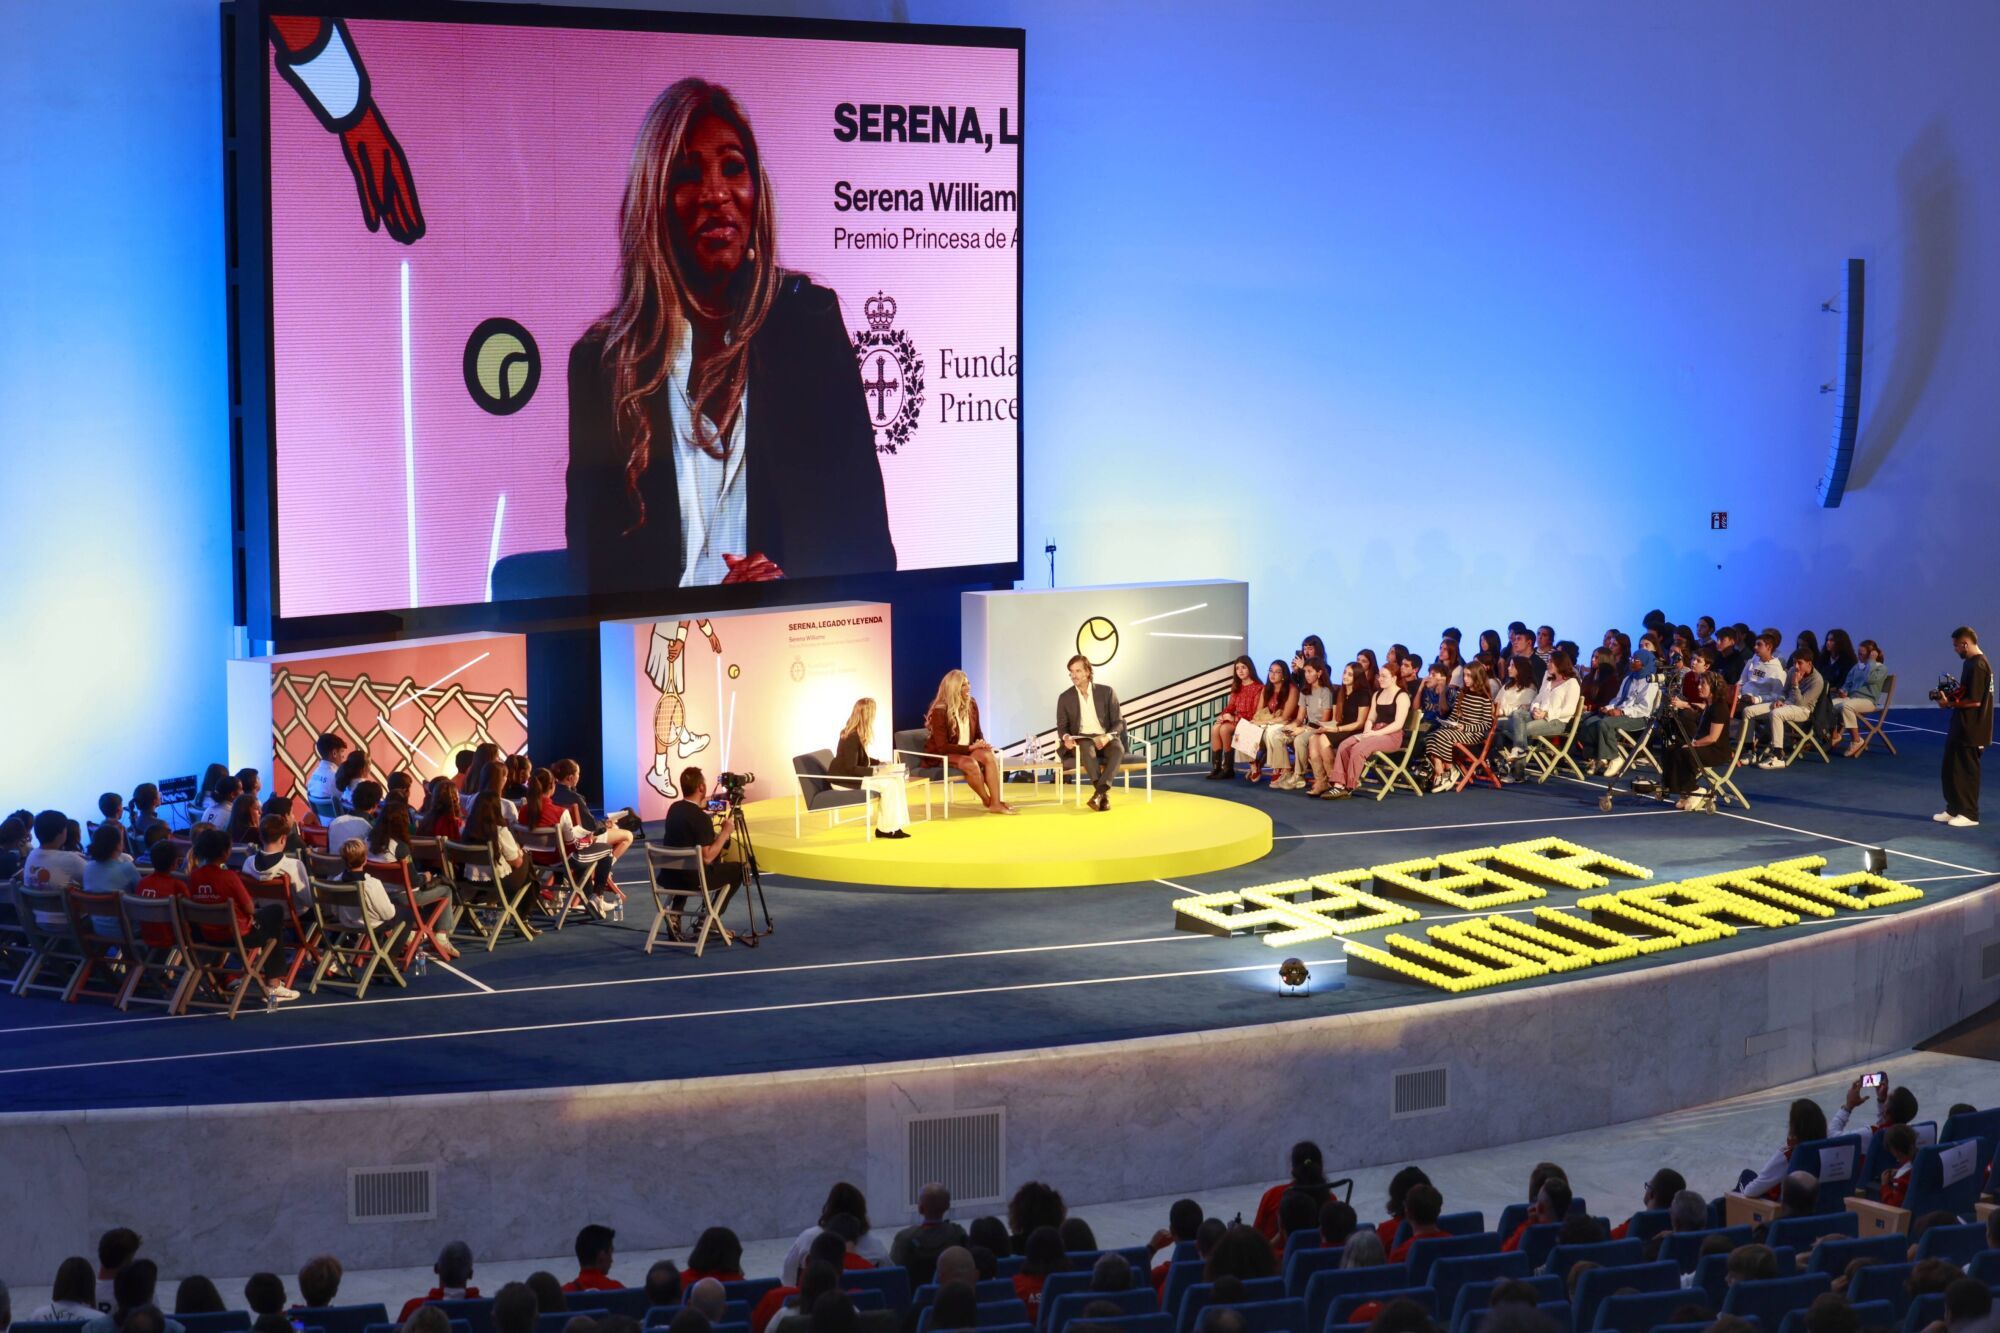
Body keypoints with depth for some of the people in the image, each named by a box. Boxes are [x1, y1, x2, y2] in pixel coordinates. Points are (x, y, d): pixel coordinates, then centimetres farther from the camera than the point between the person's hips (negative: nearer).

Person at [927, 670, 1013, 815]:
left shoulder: (971, 704, 3)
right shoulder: (940, 711, -16)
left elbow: (978, 733, 15)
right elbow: (942, 747, -19)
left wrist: (981, 743, -10)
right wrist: (970, 748, -24)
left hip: (966, 751, 6)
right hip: (942, 756, -6)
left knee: (989, 757, -26)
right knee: (971, 764, -35)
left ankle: (996, 802, -28)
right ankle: (987, 800, -12)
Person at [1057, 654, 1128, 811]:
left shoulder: (1107, 692, 4)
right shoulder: (1065, 698, 7)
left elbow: (1118, 722, 2)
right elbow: (1061, 726, 7)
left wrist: (1107, 737, -19)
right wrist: (1066, 737, -18)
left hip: (1106, 739, 0)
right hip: (1082, 739, 0)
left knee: (1118, 749, -35)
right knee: (1087, 749, -37)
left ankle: (1099, 791, -44)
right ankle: (1104, 794, -41)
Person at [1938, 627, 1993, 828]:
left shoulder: (1977, 666, -20)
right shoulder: (1971, 663, 11)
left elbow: (1974, 700, -23)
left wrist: (1950, 704, -13)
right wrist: (1949, 695, 6)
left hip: (1971, 730, -10)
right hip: (1961, 728, 10)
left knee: (1966, 771, -1)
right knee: (1951, 768, 15)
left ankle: (1969, 814, 8)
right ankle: (1954, 809, 24)